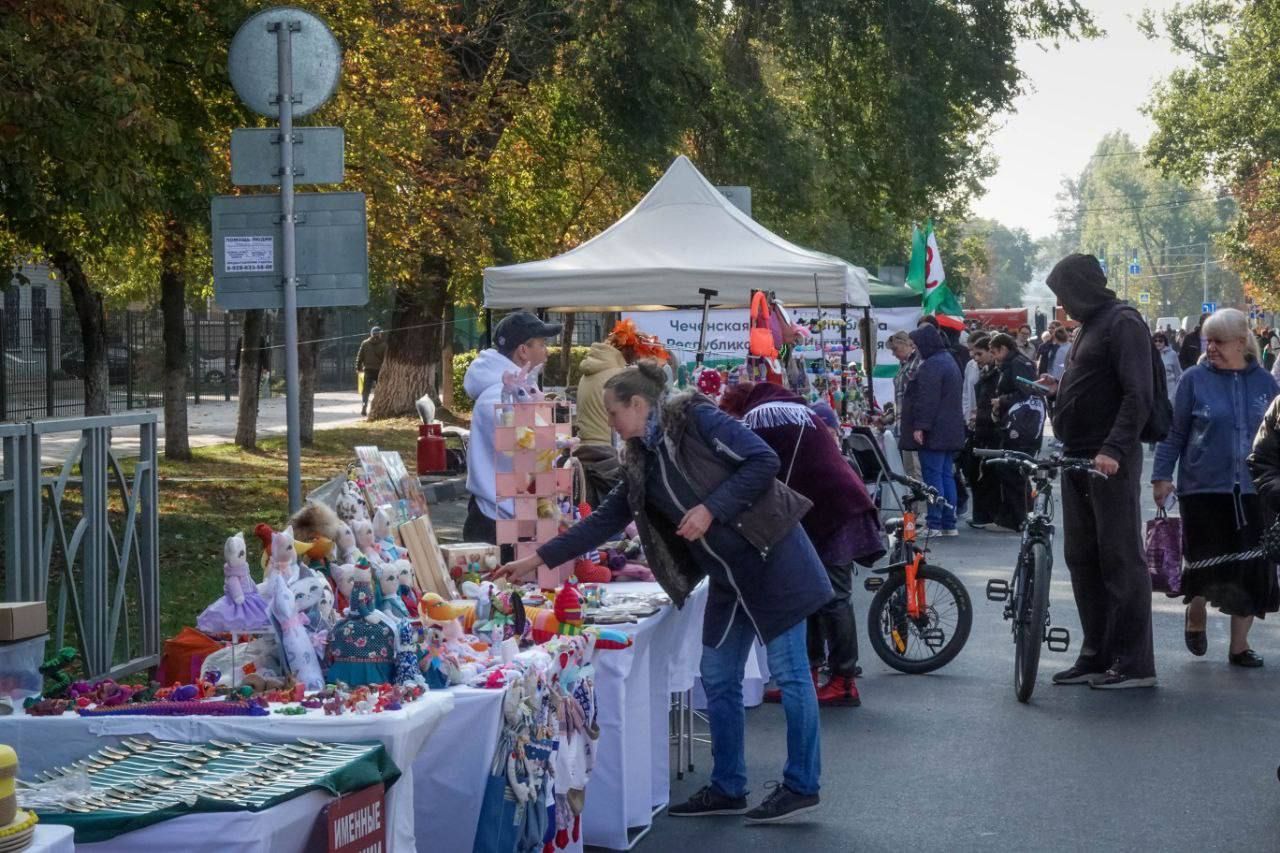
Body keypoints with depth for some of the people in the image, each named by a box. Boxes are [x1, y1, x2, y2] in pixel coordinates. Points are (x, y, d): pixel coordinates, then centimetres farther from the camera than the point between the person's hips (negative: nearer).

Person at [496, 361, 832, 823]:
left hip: (769, 555, -9)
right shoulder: (641, 460, 12)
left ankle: (801, 786, 5)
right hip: (728, 574, 9)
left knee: (789, 671, -2)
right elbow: (605, 519, 15)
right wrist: (538, 559, 13)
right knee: (718, 677, 10)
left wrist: (711, 509, -20)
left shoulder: (695, 418, -11)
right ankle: (727, 788, 19)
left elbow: (763, 460, -16)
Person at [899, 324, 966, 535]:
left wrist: (920, 426, -22)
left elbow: (927, 400, -22)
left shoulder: (931, 366, -15)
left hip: (933, 433, -10)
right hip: (950, 432, 10)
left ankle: (934, 524, -8)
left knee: (933, 476, -8)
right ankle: (949, 524, 14)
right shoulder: (949, 361, 18)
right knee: (947, 476, 11)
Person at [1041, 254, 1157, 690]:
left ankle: (1134, 663, -3)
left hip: (1110, 461, -10)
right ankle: (1096, 656, 16)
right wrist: (1061, 388, 10)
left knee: (1121, 559, -6)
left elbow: (1138, 396, -19)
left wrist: (1114, 449, -27)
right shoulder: (1089, 325, 19)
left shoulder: (1123, 323, -10)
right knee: (1082, 559, 10)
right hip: (1078, 458, 10)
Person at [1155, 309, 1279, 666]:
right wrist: (1161, 476, -5)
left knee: (1251, 569, 3)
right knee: (1206, 564, -1)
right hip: (1204, 488, -2)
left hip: (1251, 491, 2)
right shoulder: (1195, 379, -2)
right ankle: (1195, 617, 31)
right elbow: (1174, 432, 1)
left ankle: (1239, 644, 16)